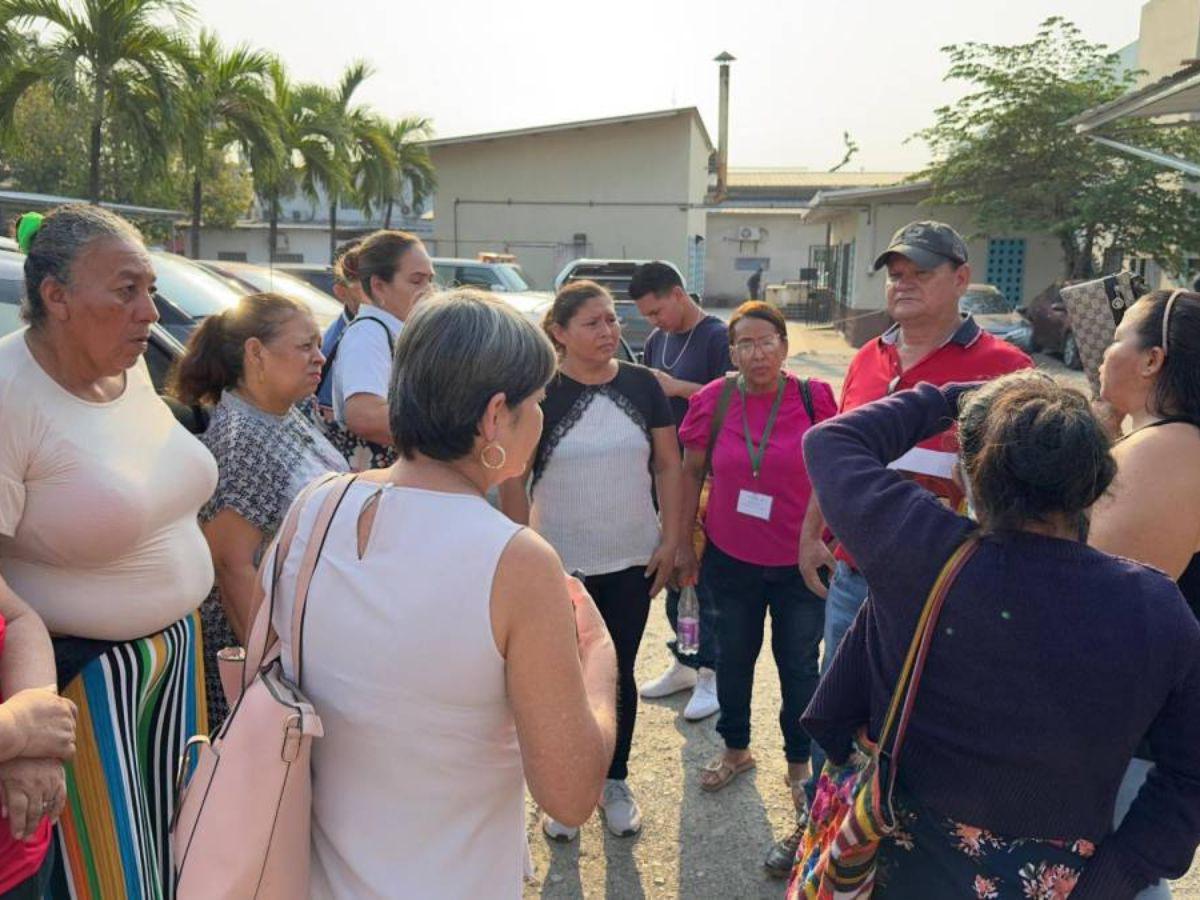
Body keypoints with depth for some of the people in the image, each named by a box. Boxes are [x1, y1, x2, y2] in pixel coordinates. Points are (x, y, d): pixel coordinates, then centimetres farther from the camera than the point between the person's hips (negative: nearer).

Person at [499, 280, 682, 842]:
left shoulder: (641, 385, 0)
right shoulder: (538, 393, -9)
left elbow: (668, 465, 4)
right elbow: (512, 481, -6)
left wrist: (671, 538, 0)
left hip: (631, 563, 2)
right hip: (560, 564, -2)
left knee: (619, 674, 15)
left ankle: (615, 783, 34)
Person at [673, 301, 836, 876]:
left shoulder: (814, 397, -11)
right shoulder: (712, 401, -8)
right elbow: (691, 471, 2)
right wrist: (683, 540, 3)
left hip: (800, 561, -1)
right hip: (731, 559, 2)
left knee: (799, 663, 12)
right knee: (734, 657, 18)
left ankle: (799, 764, 35)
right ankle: (736, 749, 42)